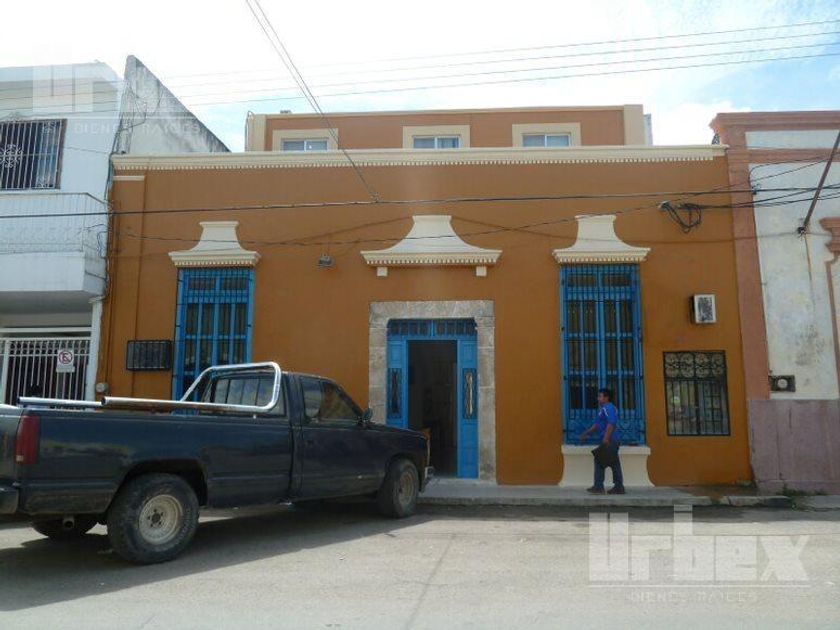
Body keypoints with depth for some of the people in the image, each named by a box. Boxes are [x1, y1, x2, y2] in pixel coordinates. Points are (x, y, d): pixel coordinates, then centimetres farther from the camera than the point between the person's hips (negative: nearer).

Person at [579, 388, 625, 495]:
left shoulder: (608, 408, -10)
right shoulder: (604, 408, 22)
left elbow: (611, 423, -24)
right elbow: (598, 424, 28)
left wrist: (606, 437, -28)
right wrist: (587, 433, 26)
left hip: (609, 440, -10)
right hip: (612, 441, 10)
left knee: (599, 461, -8)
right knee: (614, 463, 9)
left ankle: (598, 487, -7)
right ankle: (619, 487, 12)